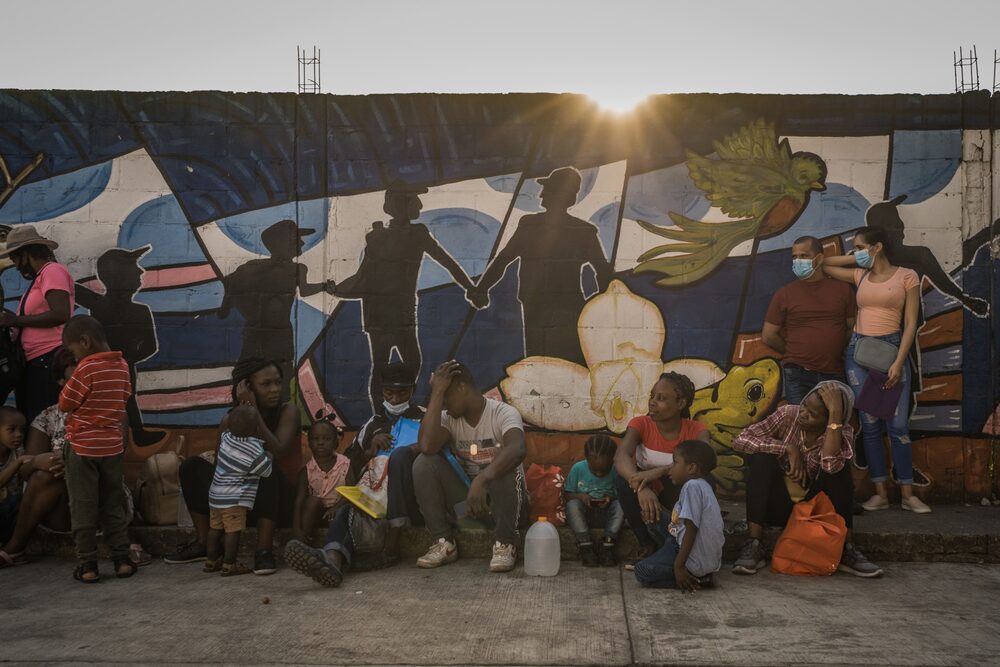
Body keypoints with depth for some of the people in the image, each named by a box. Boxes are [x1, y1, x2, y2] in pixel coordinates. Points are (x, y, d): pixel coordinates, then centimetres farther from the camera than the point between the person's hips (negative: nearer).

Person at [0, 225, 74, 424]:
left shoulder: (52, 271, -5)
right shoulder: (40, 277, 23)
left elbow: (61, 314, -18)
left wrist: (17, 321, -10)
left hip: (50, 360, -10)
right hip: (35, 362, 10)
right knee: (29, 422, 8)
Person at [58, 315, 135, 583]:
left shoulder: (86, 367, -17)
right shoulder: (122, 365, 3)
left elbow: (64, 404, -10)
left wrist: (72, 386, 8)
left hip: (83, 446, -5)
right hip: (113, 446, 6)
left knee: (83, 507, 4)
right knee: (113, 504, 14)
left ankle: (88, 564, 6)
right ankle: (122, 559, 12)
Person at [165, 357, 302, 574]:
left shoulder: (288, 412, -10)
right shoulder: (230, 421, -1)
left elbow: (278, 452, -28)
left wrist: (254, 410, -26)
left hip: (280, 502, -4)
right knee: (193, 465, -10)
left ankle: (264, 550, -32)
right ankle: (203, 544, -4)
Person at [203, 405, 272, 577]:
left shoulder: (226, 437, 0)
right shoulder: (254, 451, -16)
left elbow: (229, 427, 24)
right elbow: (267, 470, -5)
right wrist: (269, 457, 11)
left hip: (215, 495, 8)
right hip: (234, 499, -8)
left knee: (215, 528, 15)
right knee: (233, 531, -3)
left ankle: (211, 560, 24)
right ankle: (229, 564, -2)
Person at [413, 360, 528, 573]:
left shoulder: (503, 413, -14)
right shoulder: (448, 418, -1)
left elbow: (518, 449, -37)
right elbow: (427, 447, -24)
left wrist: (482, 480, -51)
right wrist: (437, 392, -20)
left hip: (504, 502, -4)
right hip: (464, 500, 4)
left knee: (505, 462, -35)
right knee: (424, 463, -16)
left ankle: (505, 544, -19)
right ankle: (444, 542, -12)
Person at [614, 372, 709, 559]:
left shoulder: (696, 431, -17)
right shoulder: (640, 424, -17)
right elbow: (621, 457, -36)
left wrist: (659, 471, -54)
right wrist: (641, 487, -56)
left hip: (678, 497, 0)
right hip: (646, 495, 0)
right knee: (625, 479, -32)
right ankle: (646, 543, -14)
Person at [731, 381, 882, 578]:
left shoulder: (842, 432, -14)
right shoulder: (788, 415, -13)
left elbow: (830, 465, -37)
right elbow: (740, 440, -20)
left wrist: (836, 412, -36)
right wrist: (788, 449, -27)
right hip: (779, 506, 0)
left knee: (838, 467, -26)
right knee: (763, 458, -28)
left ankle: (846, 549, -17)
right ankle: (754, 546, -25)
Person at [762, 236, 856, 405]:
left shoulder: (842, 289, 7)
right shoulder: (784, 294, 2)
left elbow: (852, 328, 11)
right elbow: (768, 335, 3)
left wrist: (832, 352, 4)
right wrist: (795, 354, 7)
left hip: (834, 374, 2)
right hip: (797, 375, -2)